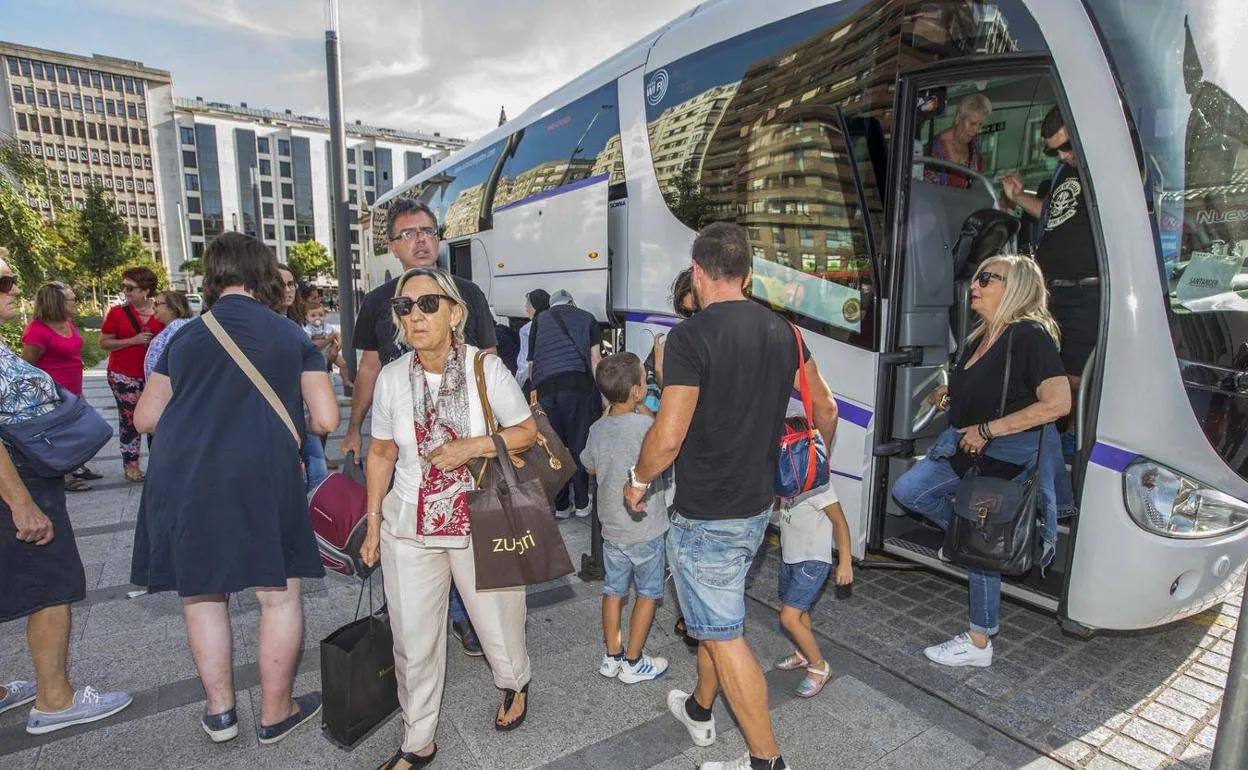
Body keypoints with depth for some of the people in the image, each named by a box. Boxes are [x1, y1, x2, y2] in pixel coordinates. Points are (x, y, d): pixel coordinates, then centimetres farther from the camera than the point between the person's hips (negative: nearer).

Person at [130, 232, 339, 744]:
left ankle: (219, 711, 31)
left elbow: (145, 418, 17)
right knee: (279, 596, 11)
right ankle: (274, 715, 23)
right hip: (259, 477, -3)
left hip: (180, 480, 4)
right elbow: (326, 421, 0)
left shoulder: (183, 337, 11)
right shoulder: (292, 336, 3)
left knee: (201, 595, 20)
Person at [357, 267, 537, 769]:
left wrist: (472, 446, -21)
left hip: (482, 525, -2)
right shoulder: (392, 377, -4)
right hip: (409, 529, 2)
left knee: (496, 622, 15)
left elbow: (527, 432, -6)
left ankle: (515, 683, 50)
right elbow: (381, 453, 7)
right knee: (413, 643, 10)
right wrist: (373, 521, 7)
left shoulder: (486, 368, -12)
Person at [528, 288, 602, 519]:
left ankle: (560, 506, 18)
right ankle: (582, 504, 16)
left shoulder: (540, 320, 26)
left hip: (544, 387, 1)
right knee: (579, 445, 7)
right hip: (577, 383, -1)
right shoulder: (586, 318, 23)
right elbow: (595, 359, 12)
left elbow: (531, 364, 24)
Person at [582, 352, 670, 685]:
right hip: (645, 529, -5)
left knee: (613, 589, 17)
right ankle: (633, 663, 21)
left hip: (611, 526, 5)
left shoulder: (597, 429, -2)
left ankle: (612, 656, 30)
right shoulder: (645, 425, -22)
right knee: (648, 594, 12)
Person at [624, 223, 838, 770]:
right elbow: (825, 405, 12)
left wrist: (638, 480, -3)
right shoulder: (781, 330, 2)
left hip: (705, 515, -8)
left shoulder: (691, 337, -20)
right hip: (758, 505, 8)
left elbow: (668, 437, -22)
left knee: (722, 634, 8)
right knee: (714, 615, 25)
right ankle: (700, 710, 45)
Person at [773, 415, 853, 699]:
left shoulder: (815, 481, -23)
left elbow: (840, 522, -18)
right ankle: (804, 654, 42)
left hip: (813, 561, -8)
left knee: (789, 617, -11)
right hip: (790, 557, 8)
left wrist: (846, 562, -17)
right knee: (799, 612, 21)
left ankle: (819, 667, 7)